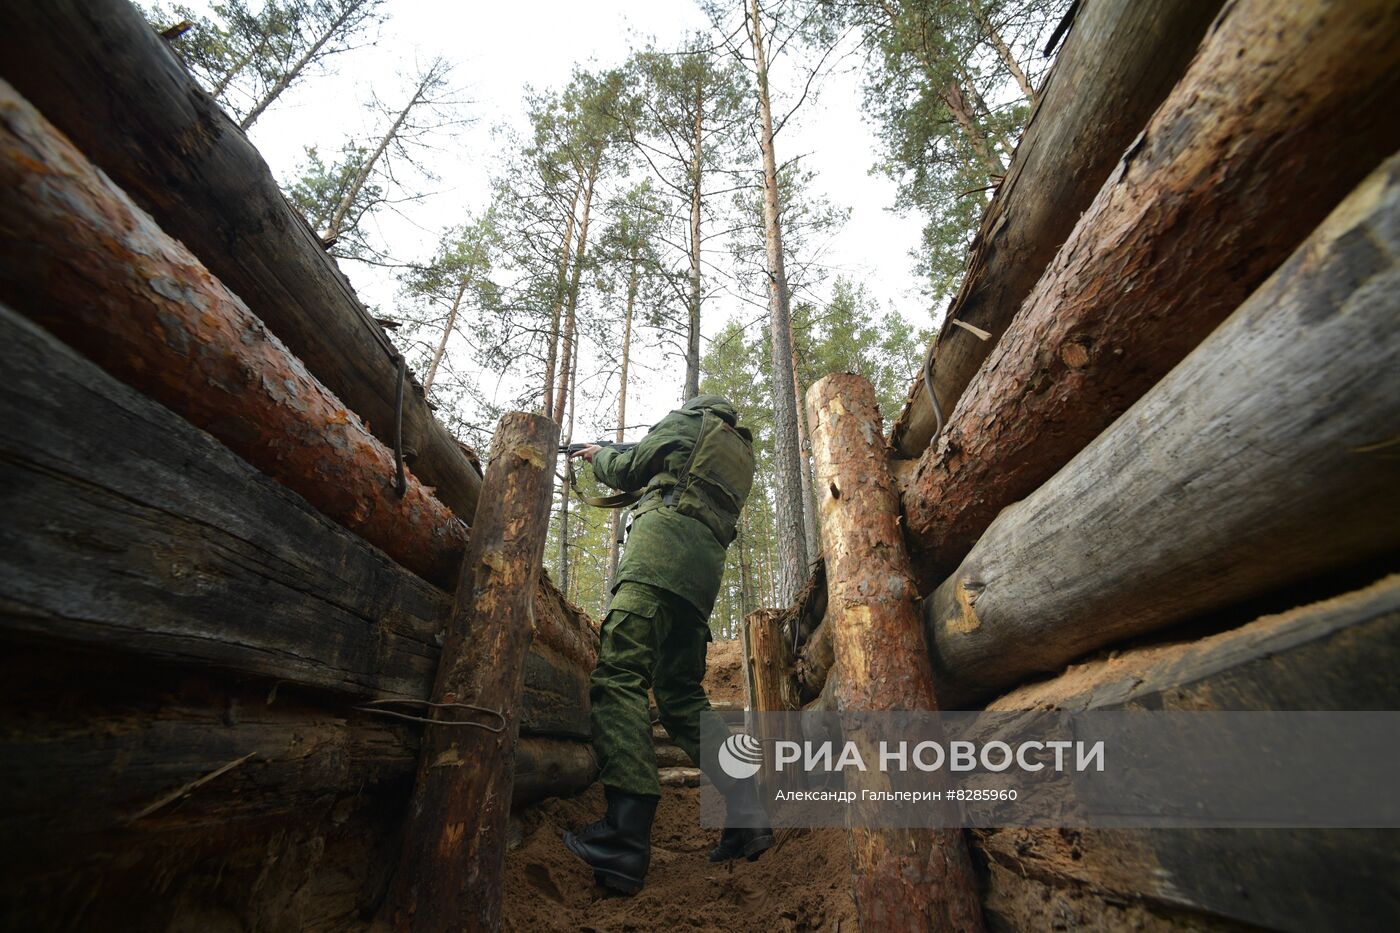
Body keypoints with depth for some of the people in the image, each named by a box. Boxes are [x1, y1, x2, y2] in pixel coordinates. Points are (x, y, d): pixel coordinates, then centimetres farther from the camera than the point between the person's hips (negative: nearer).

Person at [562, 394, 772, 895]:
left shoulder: (686, 420, 16)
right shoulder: (740, 454, 34)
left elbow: (629, 469, 12)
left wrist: (599, 455, 32)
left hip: (665, 540, -8)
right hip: (706, 568, 8)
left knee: (618, 676, -17)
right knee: (682, 694, 11)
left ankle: (626, 834, -28)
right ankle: (746, 815, 6)